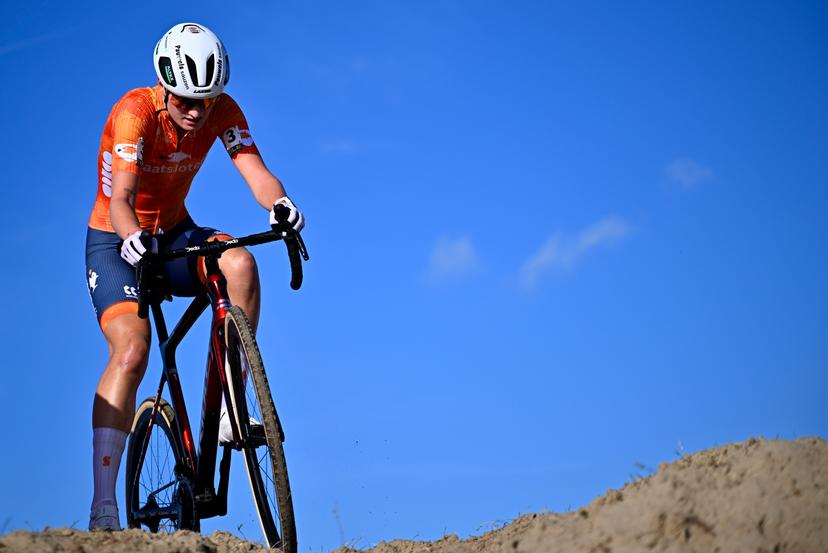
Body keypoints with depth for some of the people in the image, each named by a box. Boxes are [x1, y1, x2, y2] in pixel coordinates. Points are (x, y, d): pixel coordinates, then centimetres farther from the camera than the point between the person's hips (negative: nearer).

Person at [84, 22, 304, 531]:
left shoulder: (222, 110, -12)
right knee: (131, 352, -25)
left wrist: (282, 206, -48)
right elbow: (121, 197, -36)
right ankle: (103, 507, -24)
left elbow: (255, 170, -25)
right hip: (117, 242, -4)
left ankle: (228, 409, -21)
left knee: (240, 264, -29)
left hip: (175, 234, 4)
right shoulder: (135, 112, -25)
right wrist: (134, 240, -58)